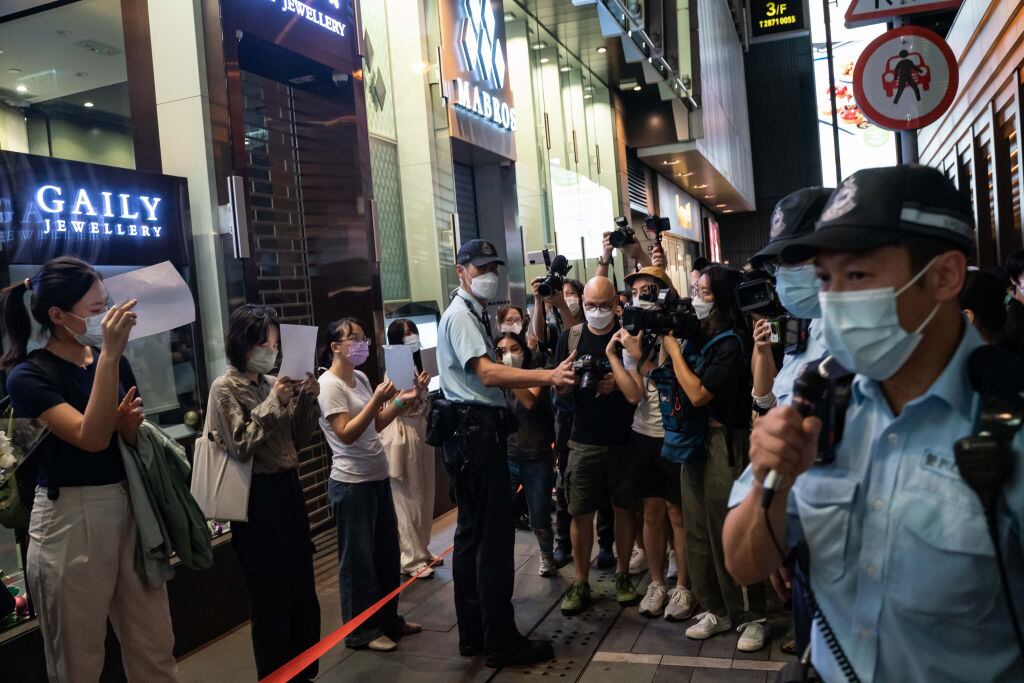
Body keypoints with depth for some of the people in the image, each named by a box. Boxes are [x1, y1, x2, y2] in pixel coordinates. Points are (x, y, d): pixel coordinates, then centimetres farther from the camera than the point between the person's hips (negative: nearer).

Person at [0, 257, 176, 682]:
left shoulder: (113, 360, 7)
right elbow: (92, 438, -24)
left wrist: (132, 425, -5)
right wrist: (110, 356, -26)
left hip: (129, 508, 5)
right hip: (71, 519, -5)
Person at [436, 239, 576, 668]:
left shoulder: (475, 314, 20)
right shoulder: (460, 315, -11)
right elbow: (488, 373, -25)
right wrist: (549, 376, -32)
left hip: (479, 433, 11)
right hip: (475, 433, -11)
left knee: (473, 533, 14)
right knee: (494, 535, -6)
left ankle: (473, 635, 23)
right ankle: (500, 641, 2)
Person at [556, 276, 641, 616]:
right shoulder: (570, 337, 3)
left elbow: (638, 390, -2)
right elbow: (559, 388, 5)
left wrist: (616, 383, -19)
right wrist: (570, 378, -15)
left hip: (623, 438, -1)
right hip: (584, 440, 1)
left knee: (623, 508, 9)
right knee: (581, 512, 3)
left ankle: (622, 574, 27)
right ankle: (581, 583, 16)